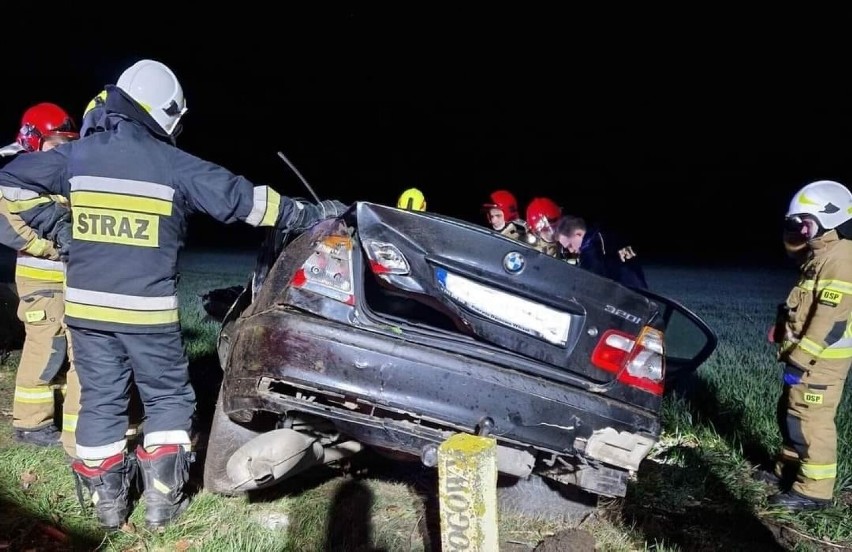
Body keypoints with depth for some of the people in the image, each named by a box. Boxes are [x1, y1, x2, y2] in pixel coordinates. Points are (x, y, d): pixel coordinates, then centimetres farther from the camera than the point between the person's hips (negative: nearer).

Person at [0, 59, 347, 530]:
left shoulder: (76, 154, 4)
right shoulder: (174, 164, -8)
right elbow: (241, 198, -6)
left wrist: (54, 230, 15)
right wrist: (308, 213, 1)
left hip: (86, 305, 4)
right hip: (148, 310, -3)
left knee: (101, 400, 14)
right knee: (168, 398, 12)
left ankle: (108, 501, 21)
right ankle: (162, 500, 13)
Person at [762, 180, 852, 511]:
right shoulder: (821, 254, 15)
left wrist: (799, 359, -24)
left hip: (821, 359, -11)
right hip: (809, 355, 11)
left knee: (810, 422, -6)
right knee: (790, 414, 18)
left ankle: (813, 490, 3)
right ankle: (788, 471, 31)